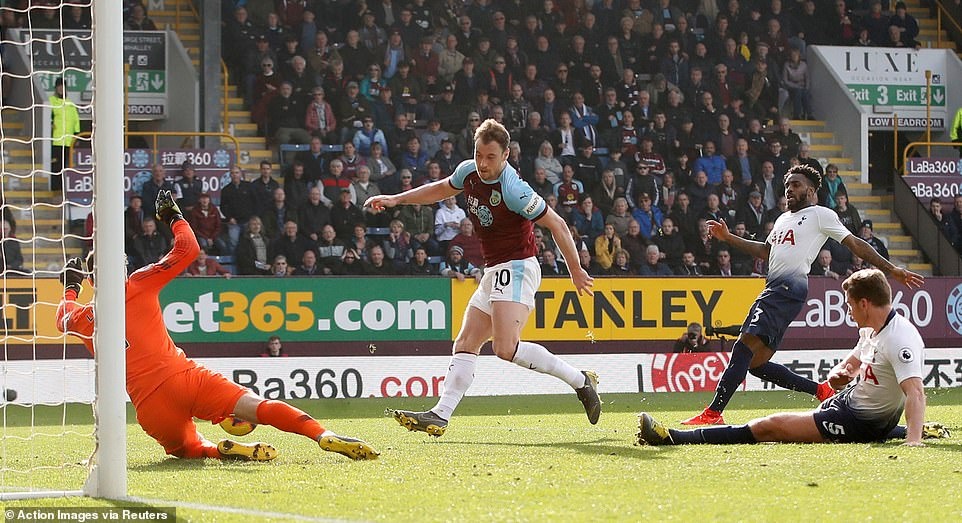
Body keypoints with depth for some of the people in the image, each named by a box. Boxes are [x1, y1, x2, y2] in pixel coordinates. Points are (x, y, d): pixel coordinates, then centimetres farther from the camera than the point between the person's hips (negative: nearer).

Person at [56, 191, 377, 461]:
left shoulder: (82, 319, 16)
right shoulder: (139, 286, 10)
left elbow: (63, 318, 43)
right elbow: (189, 248, 17)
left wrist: (70, 288, 62)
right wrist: (174, 217, 34)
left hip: (150, 406, 1)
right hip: (185, 377, -1)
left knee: (187, 448, 23)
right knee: (261, 408, -10)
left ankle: (223, 450, -14)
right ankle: (325, 437, -35)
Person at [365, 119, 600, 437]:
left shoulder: (513, 189, -21)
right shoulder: (468, 172, 2)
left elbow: (557, 225, -14)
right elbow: (442, 189, 26)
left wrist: (576, 272, -8)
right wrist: (396, 200, 23)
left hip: (516, 266, -9)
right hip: (493, 272, 9)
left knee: (506, 348, -23)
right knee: (465, 346, 4)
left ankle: (580, 381, -13)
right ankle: (440, 416, 1)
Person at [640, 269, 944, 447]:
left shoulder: (900, 340, -25)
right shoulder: (871, 330, 6)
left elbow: (915, 392, -36)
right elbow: (851, 364, 20)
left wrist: (914, 440, -48)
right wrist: (838, 375, -5)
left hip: (861, 422, -10)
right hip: (850, 402, 10)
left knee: (769, 426, -13)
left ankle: (674, 438, -14)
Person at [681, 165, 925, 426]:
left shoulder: (820, 215, 5)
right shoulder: (783, 219, 29)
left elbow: (856, 245, 4)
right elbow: (765, 251, 38)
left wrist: (892, 270, -1)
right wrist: (728, 238, 31)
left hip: (790, 287, -10)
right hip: (774, 286, 10)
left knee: (744, 347, -20)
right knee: (756, 363, 4)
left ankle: (713, 413, -26)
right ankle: (821, 391, 12)